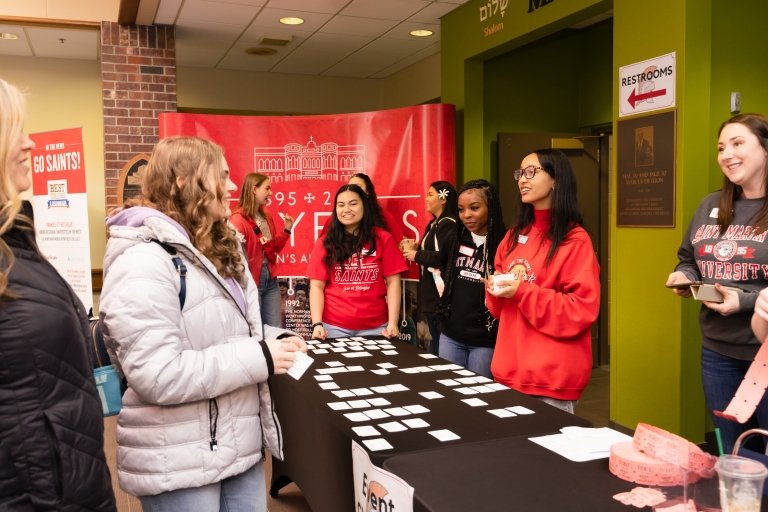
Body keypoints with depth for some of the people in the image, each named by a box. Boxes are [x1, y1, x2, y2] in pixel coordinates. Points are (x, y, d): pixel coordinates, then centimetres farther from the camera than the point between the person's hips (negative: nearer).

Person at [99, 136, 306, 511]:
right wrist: (260, 357, -22)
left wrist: (273, 339, 0)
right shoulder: (143, 261, -20)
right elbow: (158, 375, -27)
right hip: (177, 465, -8)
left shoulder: (217, 249, 11)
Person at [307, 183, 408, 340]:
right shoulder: (325, 243, 2)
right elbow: (317, 286, 0)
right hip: (334, 327, 0)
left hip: (376, 327, 0)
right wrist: (317, 324, -11)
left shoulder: (383, 239, 1)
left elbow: (393, 282, -1)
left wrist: (393, 323, -9)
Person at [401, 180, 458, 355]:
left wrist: (417, 255, -18)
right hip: (430, 294, 10)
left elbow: (450, 259, -25)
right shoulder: (434, 224, 18)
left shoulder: (451, 226, -14)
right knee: (435, 339, 16)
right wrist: (415, 248, 7)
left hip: (443, 295, -10)